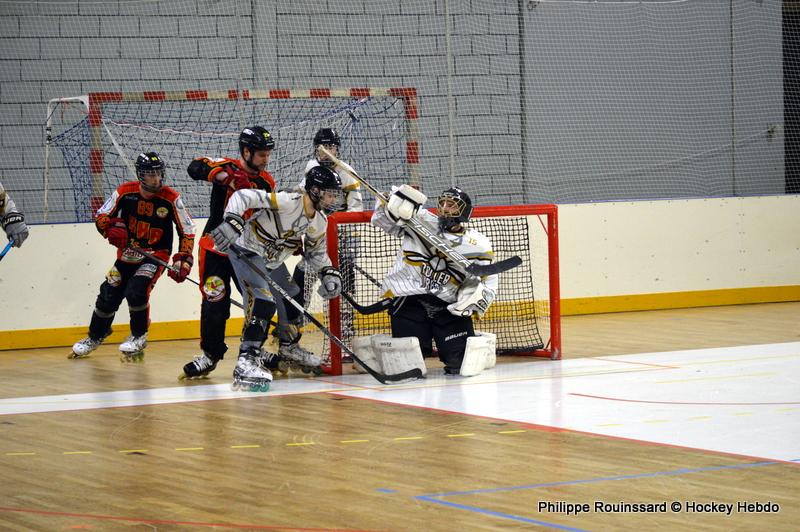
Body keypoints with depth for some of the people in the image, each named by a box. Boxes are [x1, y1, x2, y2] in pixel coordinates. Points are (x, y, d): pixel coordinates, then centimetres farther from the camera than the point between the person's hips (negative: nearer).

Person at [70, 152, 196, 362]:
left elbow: (187, 230, -6)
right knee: (109, 295, 4)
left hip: (155, 255, -3)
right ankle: (94, 337, 30)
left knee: (136, 291, -24)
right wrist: (111, 228, -22)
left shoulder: (171, 199, -14)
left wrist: (183, 259, -13)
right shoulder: (125, 192, -10)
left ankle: (139, 337, 0)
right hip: (127, 253, 3)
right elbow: (101, 216, 0)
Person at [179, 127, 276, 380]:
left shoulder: (266, 182, 6)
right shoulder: (228, 167, -9)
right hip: (215, 246, -5)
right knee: (215, 302, -4)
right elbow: (195, 168, -27)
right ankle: (210, 354, 11)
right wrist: (228, 176, -39)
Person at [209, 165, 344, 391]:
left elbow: (316, 251, 16)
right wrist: (232, 220, -46)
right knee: (265, 300, -27)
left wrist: (329, 272, 0)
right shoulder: (288, 202, -28)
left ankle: (288, 346, 44)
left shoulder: (320, 222, -1)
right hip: (246, 252, -9)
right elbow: (244, 196, -31)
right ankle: (246, 361, -33)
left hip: (271, 263, 9)